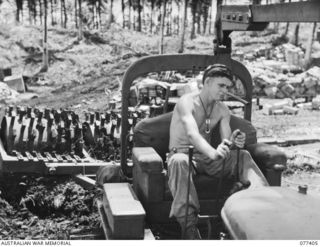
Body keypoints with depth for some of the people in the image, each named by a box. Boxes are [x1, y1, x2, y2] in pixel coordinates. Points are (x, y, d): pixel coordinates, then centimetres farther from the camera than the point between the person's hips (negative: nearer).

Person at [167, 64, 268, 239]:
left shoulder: (223, 110, 6)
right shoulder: (187, 102, -15)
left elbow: (226, 141, -6)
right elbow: (192, 133, -34)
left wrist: (234, 142, -32)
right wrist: (213, 152, -53)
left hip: (207, 157, 5)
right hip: (182, 154, -5)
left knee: (243, 156, -20)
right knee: (179, 161, -42)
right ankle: (189, 226, -48)